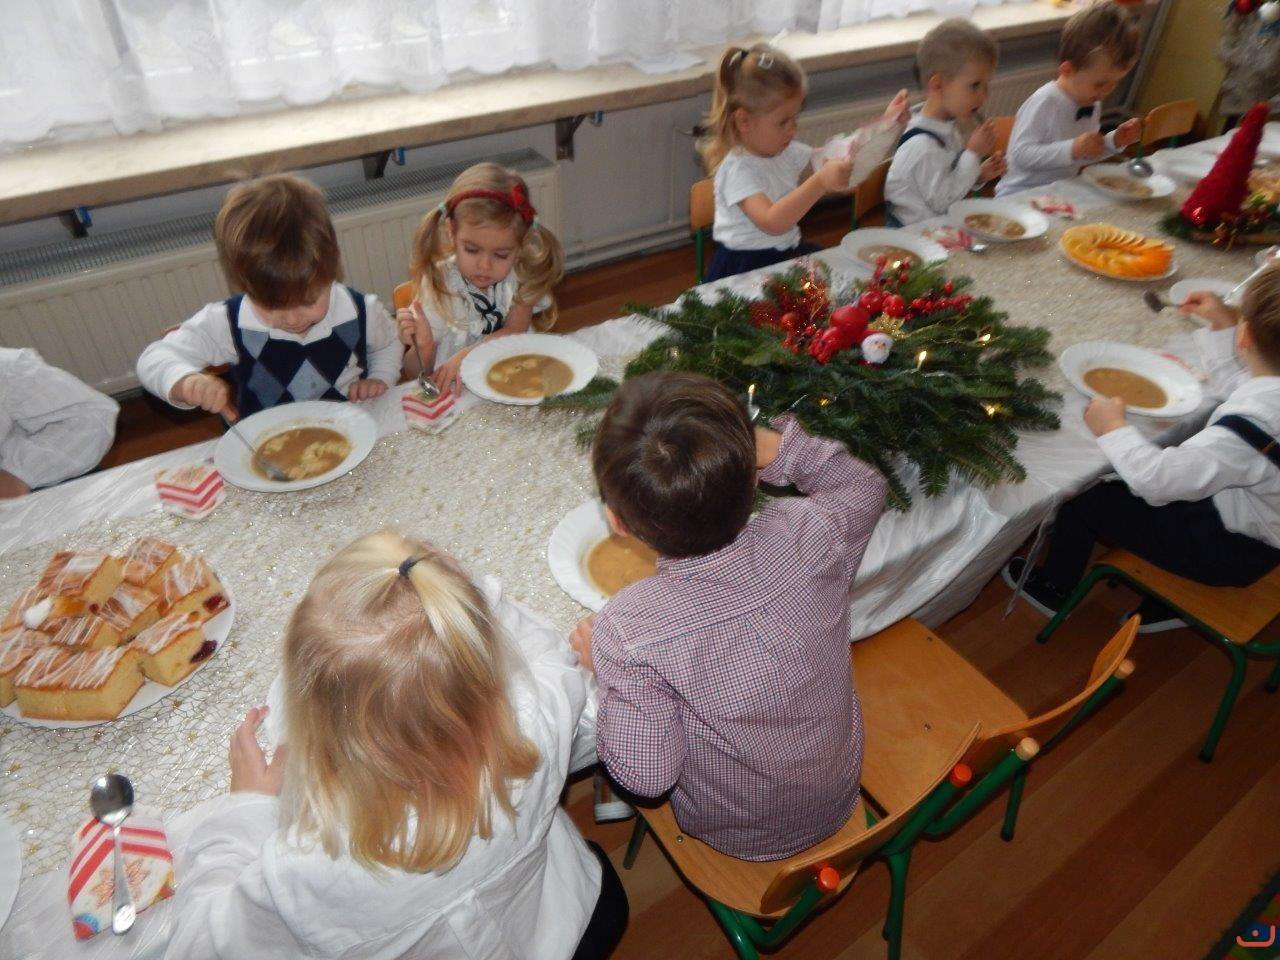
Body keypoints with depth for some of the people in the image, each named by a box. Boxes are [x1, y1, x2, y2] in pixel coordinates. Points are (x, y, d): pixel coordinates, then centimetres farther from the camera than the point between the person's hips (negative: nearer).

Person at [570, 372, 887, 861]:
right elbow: (865, 486, -4)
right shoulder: (811, 535, -29)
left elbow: (647, 776, -22)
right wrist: (771, 444, -16)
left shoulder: (628, 629, -36)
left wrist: (605, 667, -10)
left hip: (734, 834, -3)